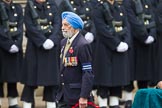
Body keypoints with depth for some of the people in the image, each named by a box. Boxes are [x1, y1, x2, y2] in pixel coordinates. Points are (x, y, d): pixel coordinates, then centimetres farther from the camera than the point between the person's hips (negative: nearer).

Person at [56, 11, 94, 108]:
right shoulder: (64, 42, 11)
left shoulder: (83, 45, -16)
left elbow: (88, 73, -18)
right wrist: (60, 91, 17)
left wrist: (84, 97, -22)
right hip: (64, 94, 8)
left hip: (77, 95, -8)